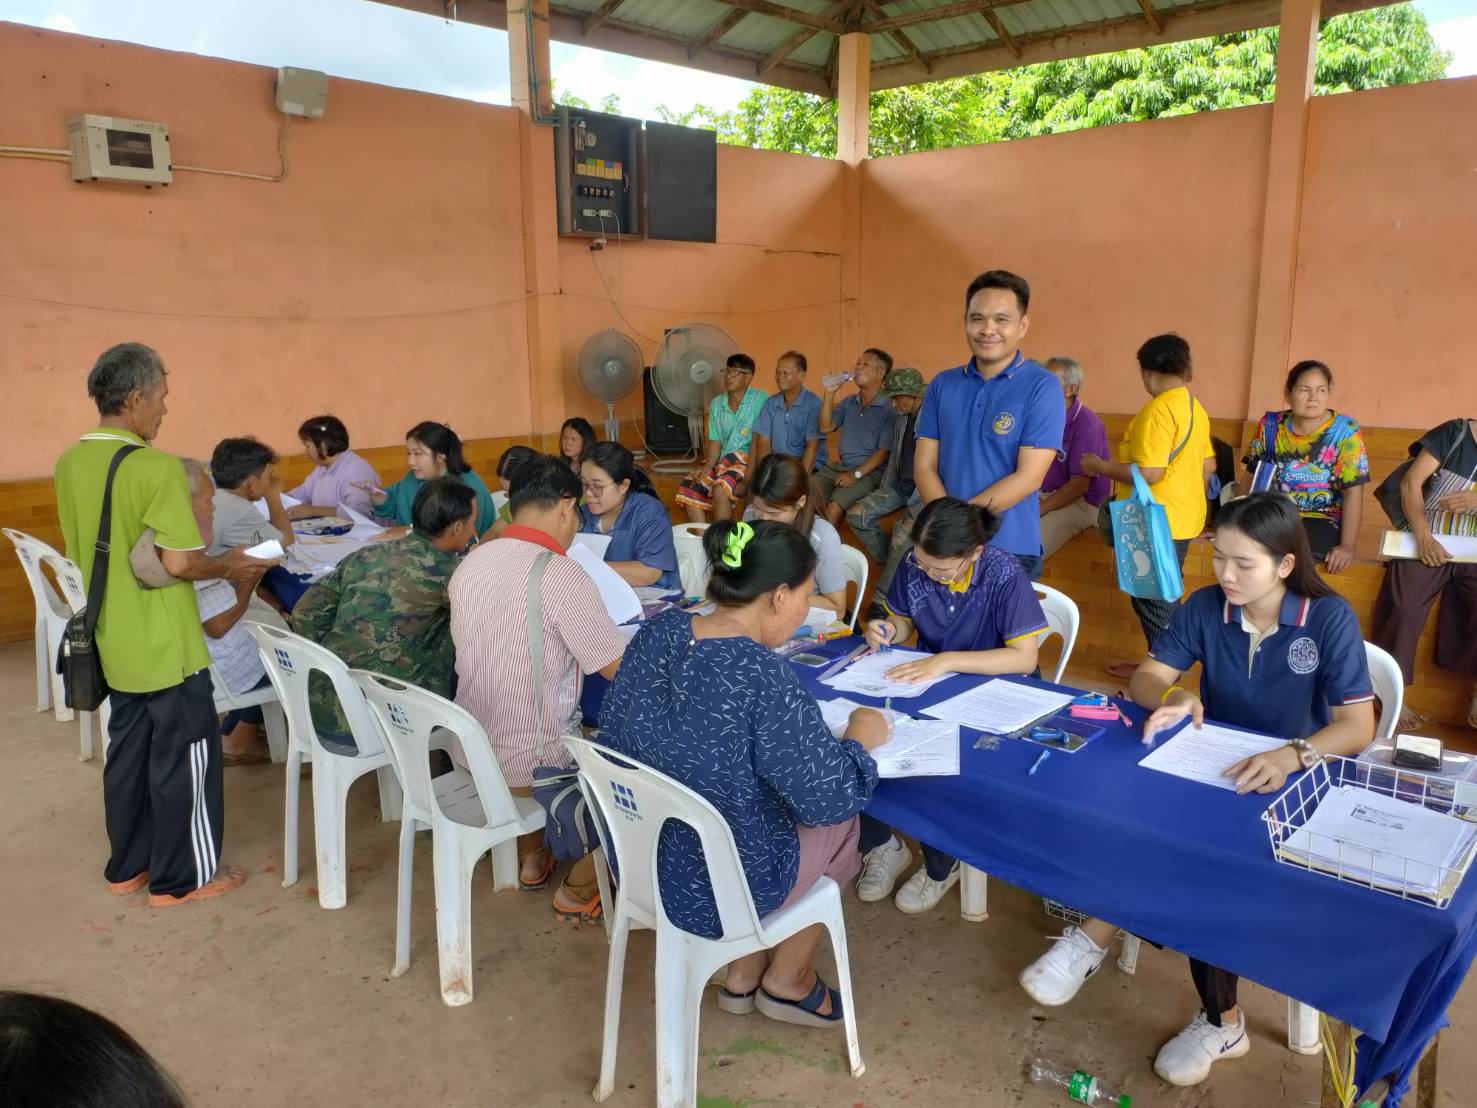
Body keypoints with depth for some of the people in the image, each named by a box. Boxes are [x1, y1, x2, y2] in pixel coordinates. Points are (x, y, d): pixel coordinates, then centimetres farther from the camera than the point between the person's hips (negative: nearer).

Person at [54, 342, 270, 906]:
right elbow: (179, 562, -23)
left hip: (115, 642, 8)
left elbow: (79, 553, 13)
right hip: (164, 644, -8)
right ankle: (181, 877, 18)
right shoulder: (156, 468, -22)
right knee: (182, 756, 6)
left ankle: (128, 865, 33)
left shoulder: (69, 463, 4)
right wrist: (230, 566, -6)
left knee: (128, 750, 19)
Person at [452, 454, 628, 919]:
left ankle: (530, 857, 38)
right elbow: (623, 672, -17)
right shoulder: (561, 575, -23)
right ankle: (580, 886, 20)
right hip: (531, 759, -7)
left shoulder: (471, 562, -1)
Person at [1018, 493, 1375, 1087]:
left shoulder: (1330, 617, -13)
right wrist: (1174, 695, -29)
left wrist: (1293, 756, -39)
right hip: (1210, 768, 4)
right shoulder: (1205, 606, -4)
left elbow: (1358, 726, -19)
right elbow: (1144, 679, -4)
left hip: (1293, 784, -3)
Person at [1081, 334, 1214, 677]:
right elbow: (1206, 465, 17)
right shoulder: (1196, 408, 9)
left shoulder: (1158, 409, -20)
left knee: (1152, 600, 2)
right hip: (1181, 517, 10)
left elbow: (1148, 473, -26)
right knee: (1162, 598, 18)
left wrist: (1099, 466, -13)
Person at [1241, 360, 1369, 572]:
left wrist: (1347, 546, -18)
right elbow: (1253, 477, 9)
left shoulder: (1345, 431, -5)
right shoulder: (1270, 425, 3)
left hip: (1321, 520, -3)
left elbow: (1353, 491, -9)